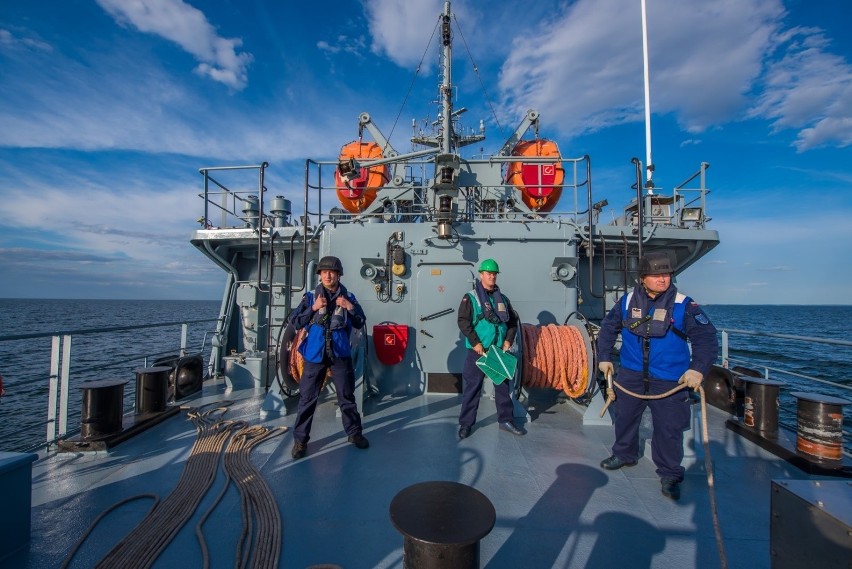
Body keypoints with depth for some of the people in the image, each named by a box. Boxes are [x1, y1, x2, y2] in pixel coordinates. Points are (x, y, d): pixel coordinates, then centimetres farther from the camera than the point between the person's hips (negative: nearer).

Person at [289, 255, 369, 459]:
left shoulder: (348, 297, 3)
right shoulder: (311, 296, 1)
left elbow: (360, 323, 4)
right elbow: (295, 323, -2)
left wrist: (350, 308, -12)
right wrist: (313, 308, -15)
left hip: (340, 354, 1)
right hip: (315, 354, 0)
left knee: (347, 396, 11)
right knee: (307, 397, 4)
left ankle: (354, 432, 28)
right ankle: (300, 439, 19)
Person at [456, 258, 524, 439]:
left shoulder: (502, 299, 12)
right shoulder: (470, 298, -4)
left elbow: (513, 321, 17)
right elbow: (463, 321, -11)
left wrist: (508, 340, 4)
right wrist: (475, 343, -16)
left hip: (499, 351, 5)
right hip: (477, 350, -5)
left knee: (503, 386, 13)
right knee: (472, 388, 2)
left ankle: (506, 420, 29)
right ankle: (465, 424, 14)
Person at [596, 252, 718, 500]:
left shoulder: (684, 305, -9)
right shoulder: (627, 301, -1)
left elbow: (706, 338, -10)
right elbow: (608, 328, 10)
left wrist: (698, 369, -24)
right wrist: (604, 357, 9)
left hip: (670, 380, -3)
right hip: (631, 376, 3)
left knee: (668, 428, 4)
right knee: (624, 417, 16)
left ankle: (670, 475, 25)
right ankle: (624, 454, 40)